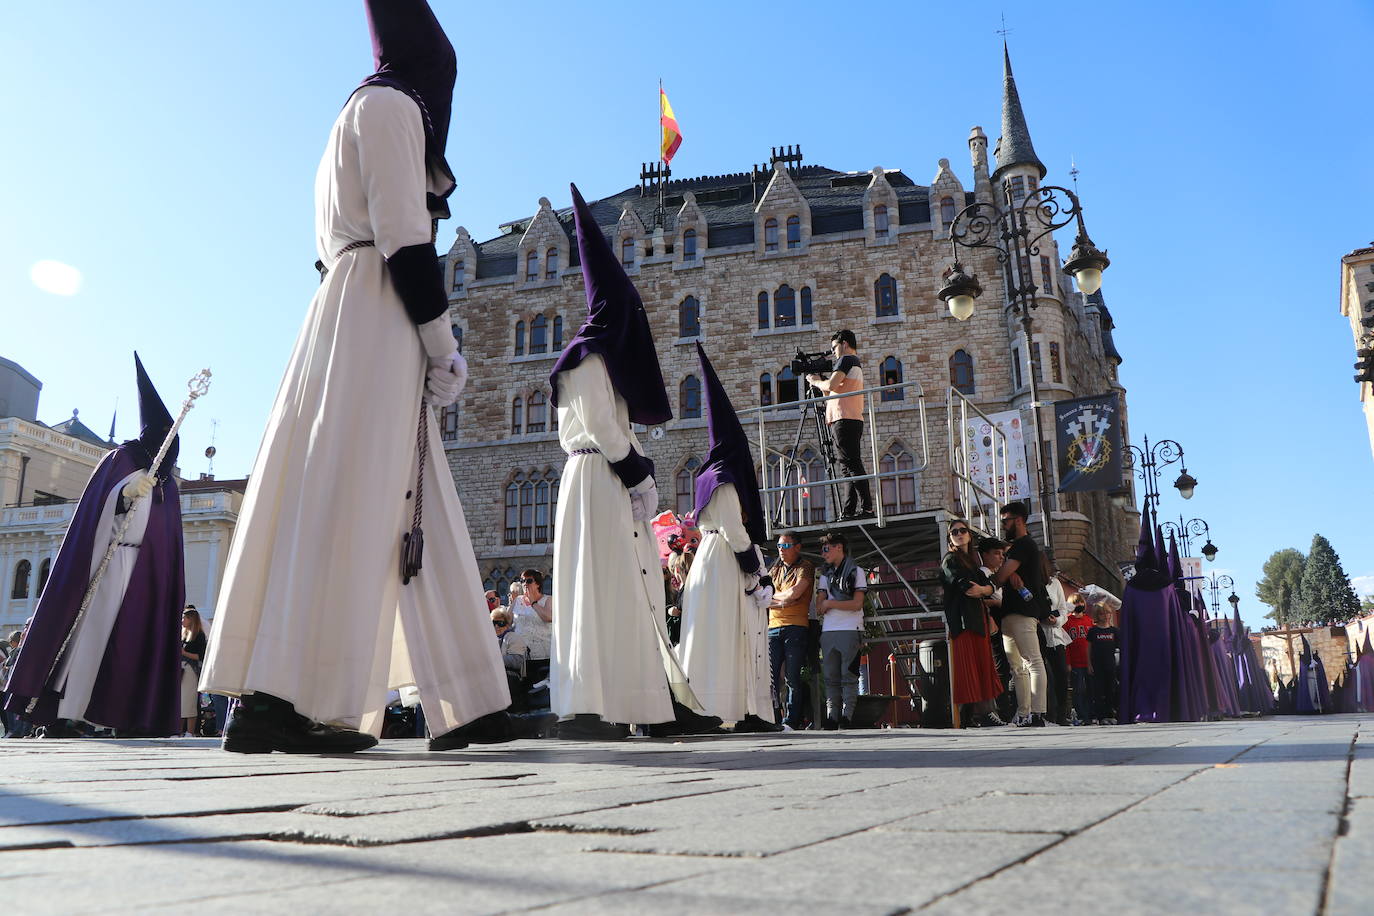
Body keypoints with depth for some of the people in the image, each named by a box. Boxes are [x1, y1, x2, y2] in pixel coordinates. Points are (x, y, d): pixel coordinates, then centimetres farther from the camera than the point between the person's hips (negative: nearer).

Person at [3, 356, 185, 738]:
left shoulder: (168, 485, 21)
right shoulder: (119, 459, 7)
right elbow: (96, 507, -7)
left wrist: (174, 591, 12)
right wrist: (125, 492, -29)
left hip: (149, 571, 5)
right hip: (110, 558, -5)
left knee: (131, 636, -2)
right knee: (91, 629, -12)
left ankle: (124, 714, -5)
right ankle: (59, 713, -12)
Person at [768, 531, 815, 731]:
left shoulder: (805, 567, 5)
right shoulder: (774, 569, 21)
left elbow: (795, 593, -10)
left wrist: (774, 596, 5)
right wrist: (784, 600, -4)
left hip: (796, 627, -5)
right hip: (773, 627, 5)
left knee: (792, 677, -5)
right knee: (771, 675, -3)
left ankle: (790, 722, -3)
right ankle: (770, 720, -2)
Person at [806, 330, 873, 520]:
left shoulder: (846, 360, -4)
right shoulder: (857, 363, 26)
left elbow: (831, 385, -16)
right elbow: (830, 393, 27)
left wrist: (816, 382, 2)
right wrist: (820, 383, 19)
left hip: (844, 420, -10)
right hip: (854, 421, 10)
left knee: (851, 464, -13)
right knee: (850, 466, 7)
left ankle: (866, 508, -17)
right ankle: (850, 511, 6)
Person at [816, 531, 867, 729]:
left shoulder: (855, 571, 5)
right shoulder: (825, 574, 20)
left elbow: (857, 604, -6)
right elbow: (819, 607, 11)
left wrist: (830, 603, -3)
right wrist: (842, 604, -5)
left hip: (850, 630, -5)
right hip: (828, 631, 5)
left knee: (848, 676, -6)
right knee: (831, 677, 2)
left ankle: (846, 717, -6)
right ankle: (831, 718, 4)